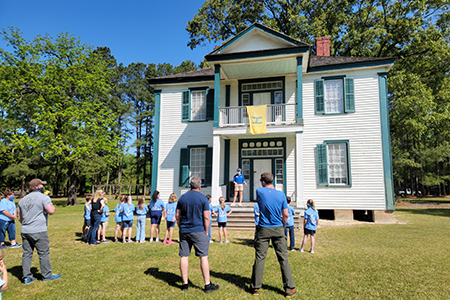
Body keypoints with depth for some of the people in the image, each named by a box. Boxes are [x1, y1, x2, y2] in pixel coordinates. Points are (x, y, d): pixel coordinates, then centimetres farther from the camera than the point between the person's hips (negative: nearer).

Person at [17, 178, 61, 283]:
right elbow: (51, 211, -20)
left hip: (24, 231, 7)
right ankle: (47, 275, 13)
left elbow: (19, 217, 20)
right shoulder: (44, 197, -9)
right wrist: (53, 206, 1)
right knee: (44, 253, 3)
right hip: (39, 232, -7)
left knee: (26, 253, 12)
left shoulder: (23, 200, 14)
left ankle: (27, 277, 17)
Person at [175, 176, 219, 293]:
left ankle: (185, 284, 16)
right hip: (198, 231, -4)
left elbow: (177, 216, 8)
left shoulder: (182, 198, 6)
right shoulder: (203, 198, -6)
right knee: (204, 256, 2)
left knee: (184, 256, 8)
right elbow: (206, 217, -8)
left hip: (184, 231, 4)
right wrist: (206, 232, 1)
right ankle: (207, 284, 6)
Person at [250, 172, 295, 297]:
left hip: (263, 230, -1)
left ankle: (255, 287, 15)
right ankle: (289, 288, 12)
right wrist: (283, 227, 14)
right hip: (278, 229, 1)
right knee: (283, 258, 7)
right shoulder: (281, 194, -3)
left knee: (259, 258, 6)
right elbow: (285, 215, -1)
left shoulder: (259, 191, -6)